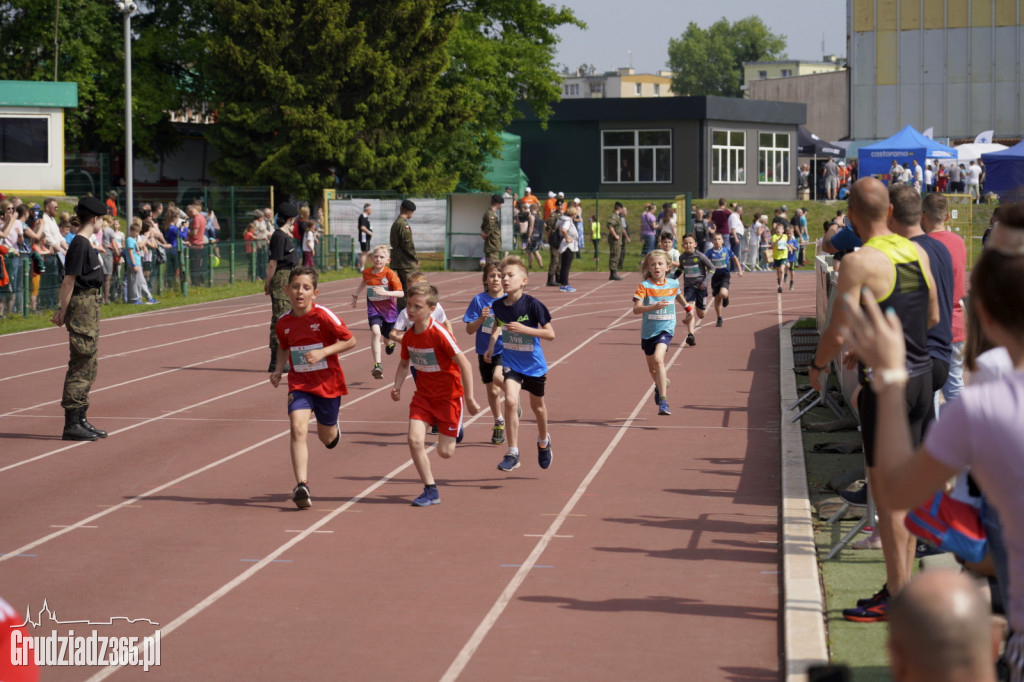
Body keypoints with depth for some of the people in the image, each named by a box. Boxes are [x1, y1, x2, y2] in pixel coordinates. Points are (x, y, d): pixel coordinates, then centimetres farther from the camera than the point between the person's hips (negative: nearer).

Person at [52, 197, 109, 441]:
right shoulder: (80, 245, -15)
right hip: (83, 305, -10)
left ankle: (80, 420, 20)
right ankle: (71, 424, -7)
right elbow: (69, 280, -16)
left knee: (88, 366, 14)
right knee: (80, 366, -8)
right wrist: (63, 312, -15)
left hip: (90, 306, 10)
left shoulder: (82, 243, 14)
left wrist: (62, 310, 15)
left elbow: (69, 280, 16)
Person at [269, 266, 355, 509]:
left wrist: (323, 352, -22)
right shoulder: (283, 323, -3)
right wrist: (278, 370, 2)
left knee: (326, 438, 14)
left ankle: (334, 428, 54)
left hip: (328, 383, -2)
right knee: (298, 428, -21)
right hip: (299, 384, 2)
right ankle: (301, 486, -24)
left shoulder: (323, 316, -16)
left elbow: (350, 340, -10)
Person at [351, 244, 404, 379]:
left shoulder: (390, 274, -15)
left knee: (387, 338, 15)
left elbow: (401, 293, -18)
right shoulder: (367, 272, -3)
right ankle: (377, 365, -30)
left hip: (389, 309, -1)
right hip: (374, 309, 1)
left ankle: (390, 342, 58)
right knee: (375, 331, -25)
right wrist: (356, 295, 26)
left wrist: (385, 292, -31)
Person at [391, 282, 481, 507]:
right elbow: (404, 363, 14)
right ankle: (431, 491, -2)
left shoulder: (440, 334, -23)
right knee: (415, 439, -15)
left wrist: (469, 398, -20)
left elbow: (464, 364, -21)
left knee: (445, 452, 0)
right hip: (423, 395, 5)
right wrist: (397, 387, -4)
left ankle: (456, 429, 37)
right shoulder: (408, 336, -4)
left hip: (448, 395, -5)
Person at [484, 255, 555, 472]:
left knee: (537, 406, 18)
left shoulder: (532, 305, -21)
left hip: (534, 364, -2)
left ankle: (543, 441, 49)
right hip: (511, 362, 2)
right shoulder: (498, 305, -8)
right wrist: (491, 346, 8)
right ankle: (513, 453, -14)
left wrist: (524, 329, -30)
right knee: (510, 401, -20)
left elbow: (550, 334, -19)